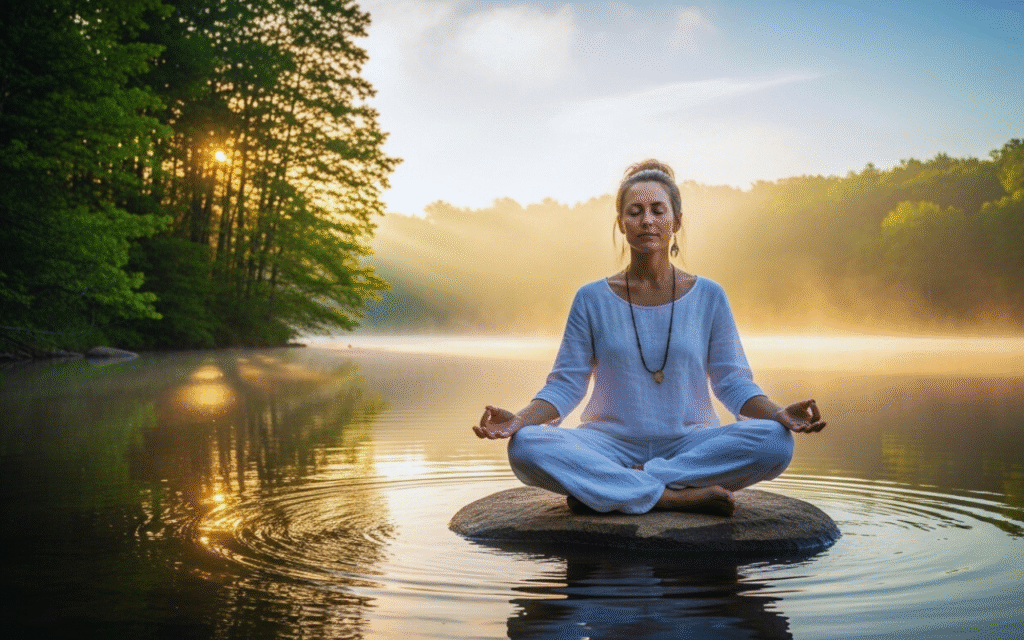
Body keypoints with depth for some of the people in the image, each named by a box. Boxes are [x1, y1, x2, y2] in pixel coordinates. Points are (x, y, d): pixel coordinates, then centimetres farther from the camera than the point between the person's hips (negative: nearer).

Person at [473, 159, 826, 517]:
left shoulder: (708, 296, 6)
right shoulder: (592, 299, 4)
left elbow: (733, 381, 5)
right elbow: (566, 385, 2)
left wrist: (780, 414, -14)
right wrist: (518, 420, -17)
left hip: (690, 446, 1)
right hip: (611, 446, -1)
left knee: (775, 442, -28)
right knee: (526, 447, -29)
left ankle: (598, 488, -22)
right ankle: (679, 496, -26)